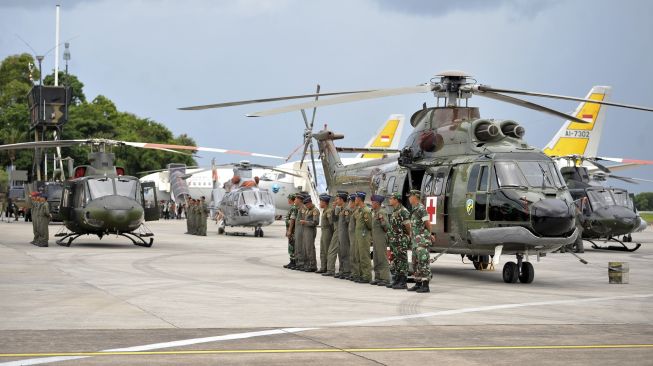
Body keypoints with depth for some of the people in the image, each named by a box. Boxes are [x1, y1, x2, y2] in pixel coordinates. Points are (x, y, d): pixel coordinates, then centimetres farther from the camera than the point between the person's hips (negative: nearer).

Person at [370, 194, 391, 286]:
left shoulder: (382, 212, -12)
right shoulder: (374, 212, 15)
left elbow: (386, 227, -17)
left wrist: (382, 220, -31)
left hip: (381, 239, -10)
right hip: (375, 239, 10)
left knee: (382, 259, -9)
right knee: (376, 260, 12)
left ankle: (385, 279, -8)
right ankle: (378, 278, 17)